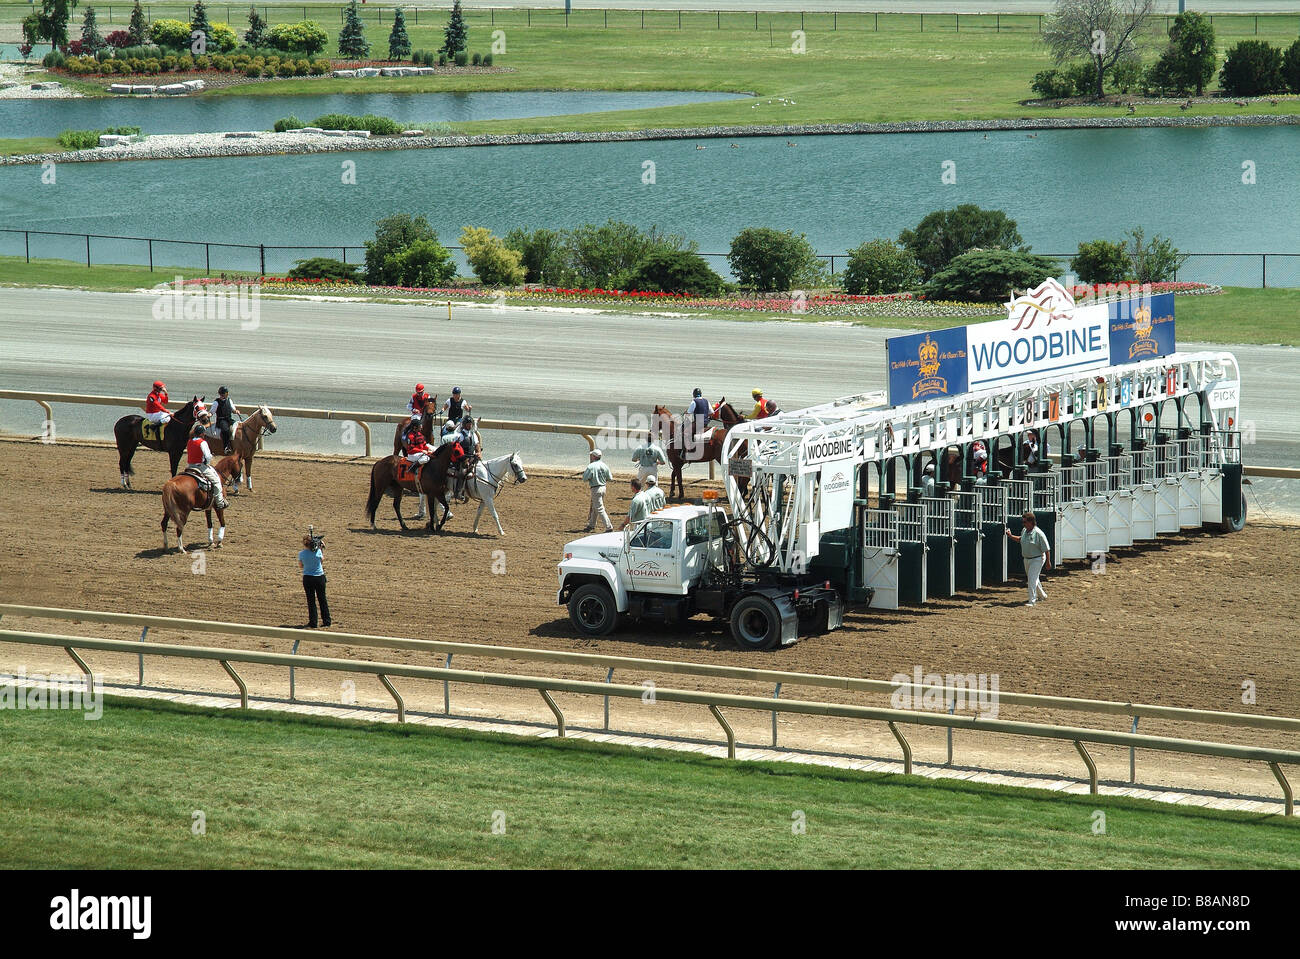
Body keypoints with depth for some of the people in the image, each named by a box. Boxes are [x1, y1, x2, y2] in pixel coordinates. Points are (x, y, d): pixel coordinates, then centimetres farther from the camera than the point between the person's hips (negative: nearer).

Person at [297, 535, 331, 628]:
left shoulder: (302, 554, -10)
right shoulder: (318, 551, -9)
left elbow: (300, 566, 5)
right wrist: (322, 549, 19)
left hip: (308, 578, -1)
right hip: (320, 577, 1)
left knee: (311, 601, 6)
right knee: (322, 599, 13)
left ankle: (313, 623, 5)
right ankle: (327, 621, 19)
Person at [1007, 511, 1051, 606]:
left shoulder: (1038, 533, -21)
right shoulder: (1024, 531, 2)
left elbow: (1046, 549, -17)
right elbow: (1020, 539, 25)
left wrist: (1048, 562, -16)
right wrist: (1011, 536, 11)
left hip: (1037, 559, -8)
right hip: (1027, 559, 8)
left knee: (1032, 580, -13)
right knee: (1032, 579, 21)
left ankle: (1032, 601, -10)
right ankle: (1042, 595, 42)